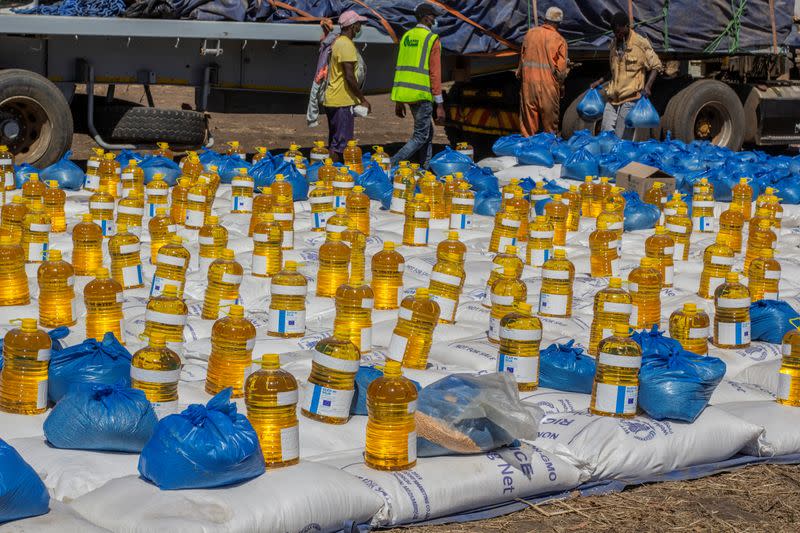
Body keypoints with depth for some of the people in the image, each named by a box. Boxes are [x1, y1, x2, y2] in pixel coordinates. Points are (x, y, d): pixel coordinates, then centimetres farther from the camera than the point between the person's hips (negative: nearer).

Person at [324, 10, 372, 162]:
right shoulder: (346, 45, -15)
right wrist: (363, 100, -13)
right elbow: (350, 77, -20)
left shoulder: (337, 42, 16)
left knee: (334, 143, 14)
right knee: (340, 144, -9)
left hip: (332, 100, 10)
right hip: (342, 102, -10)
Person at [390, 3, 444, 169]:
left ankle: (424, 169, 18)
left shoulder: (406, 36, 12)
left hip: (405, 93, 7)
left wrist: (398, 101, 17)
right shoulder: (432, 39, -8)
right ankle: (393, 164, -17)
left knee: (427, 132, 18)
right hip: (422, 94, -7)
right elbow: (435, 73, -12)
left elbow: (401, 68, 13)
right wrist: (439, 104, -10)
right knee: (421, 136, -3)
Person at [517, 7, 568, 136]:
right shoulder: (559, 40, -7)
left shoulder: (530, 33, 2)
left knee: (529, 116, 8)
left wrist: (520, 74, 24)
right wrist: (560, 83, 10)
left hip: (529, 82, 2)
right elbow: (561, 69, -6)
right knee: (549, 117, 8)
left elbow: (522, 56, 11)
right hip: (549, 84, -2)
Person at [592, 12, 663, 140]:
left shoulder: (641, 43, -5)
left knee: (621, 138, -9)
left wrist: (647, 87, -14)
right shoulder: (614, 43, 14)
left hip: (630, 97, -6)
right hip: (613, 97, 6)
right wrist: (600, 81, 18)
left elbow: (656, 66, -1)